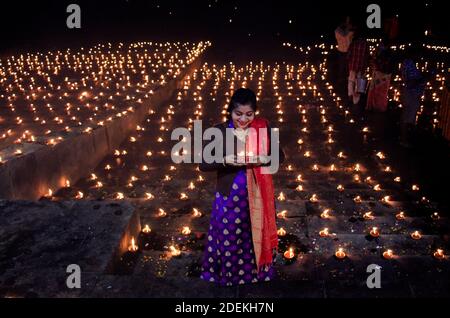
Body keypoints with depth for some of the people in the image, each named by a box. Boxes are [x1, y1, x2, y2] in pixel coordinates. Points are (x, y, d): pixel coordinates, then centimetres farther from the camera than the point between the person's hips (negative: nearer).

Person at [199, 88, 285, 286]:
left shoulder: (263, 128, -4)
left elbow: (280, 155, -1)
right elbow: (203, 165, -11)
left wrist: (263, 159, -21)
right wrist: (226, 160, -29)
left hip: (256, 196, 2)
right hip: (229, 196, -2)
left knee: (256, 236, 17)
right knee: (229, 239, 11)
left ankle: (256, 271, 41)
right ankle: (228, 274, 35)